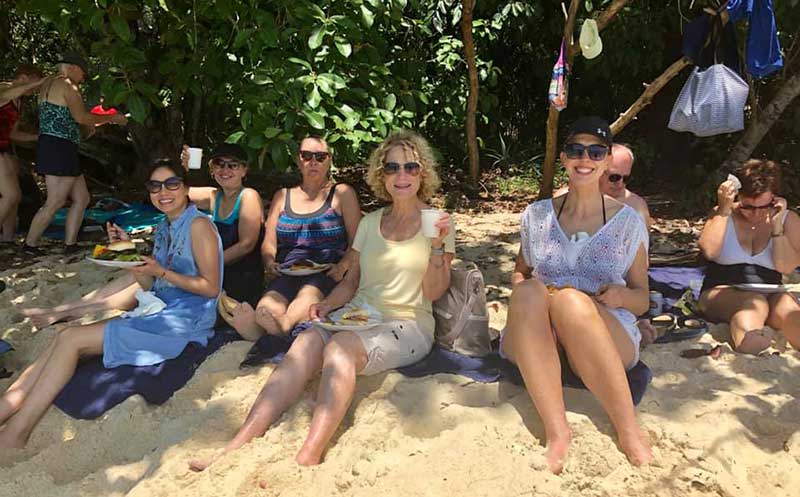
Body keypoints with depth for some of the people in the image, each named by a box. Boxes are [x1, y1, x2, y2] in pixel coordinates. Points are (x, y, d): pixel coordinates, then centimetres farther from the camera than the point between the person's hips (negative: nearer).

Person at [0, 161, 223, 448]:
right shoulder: (164, 229, 18)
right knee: (63, 338, -6)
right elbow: (150, 285, 14)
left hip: (184, 321, -8)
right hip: (159, 314, 8)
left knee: (71, 340, -14)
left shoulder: (199, 225, -8)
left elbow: (211, 287, -13)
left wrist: (161, 272, -18)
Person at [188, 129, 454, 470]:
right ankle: (239, 445, -35)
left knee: (340, 348, -34)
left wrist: (437, 245, -17)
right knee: (306, 342, -27)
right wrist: (328, 304, -2)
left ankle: (307, 459, -42)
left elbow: (432, 293, -5)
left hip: (407, 325, -4)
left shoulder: (439, 224, 3)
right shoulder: (370, 222, 15)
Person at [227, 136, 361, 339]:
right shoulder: (282, 196, 25)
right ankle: (254, 329, -66)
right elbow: (268, 244, 19)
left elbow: (356, 243, 8)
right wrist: (269, 262, -4)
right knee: (269, 304, -36)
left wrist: (343, 266, -12)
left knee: (308, 293, -40)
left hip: (327, 274, -2)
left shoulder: (342, 193, 15)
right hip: (288, 274, 2)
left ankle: (283, 324, -69)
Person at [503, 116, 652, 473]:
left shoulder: (628, 221, 7)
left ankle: (628, 429, -30)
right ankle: (556, 431, -37)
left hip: (609, 342, -1)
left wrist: (621, 296, -14)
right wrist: (522, 285, -6)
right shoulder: (537, 215, 11)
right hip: (536, 340, 2)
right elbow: (520, 274, 19)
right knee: (530, 292, -33)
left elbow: (642, 300, 11)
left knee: (571, 299, -35)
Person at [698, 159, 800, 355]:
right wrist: (723, 211, -14)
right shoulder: (724, 215, 5)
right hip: (721, 293, -1)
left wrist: (776, 226, -11)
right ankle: (746, 336, -61)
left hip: (769, 294, 1)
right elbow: (709, 252, -14)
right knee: (755, 302, -35)